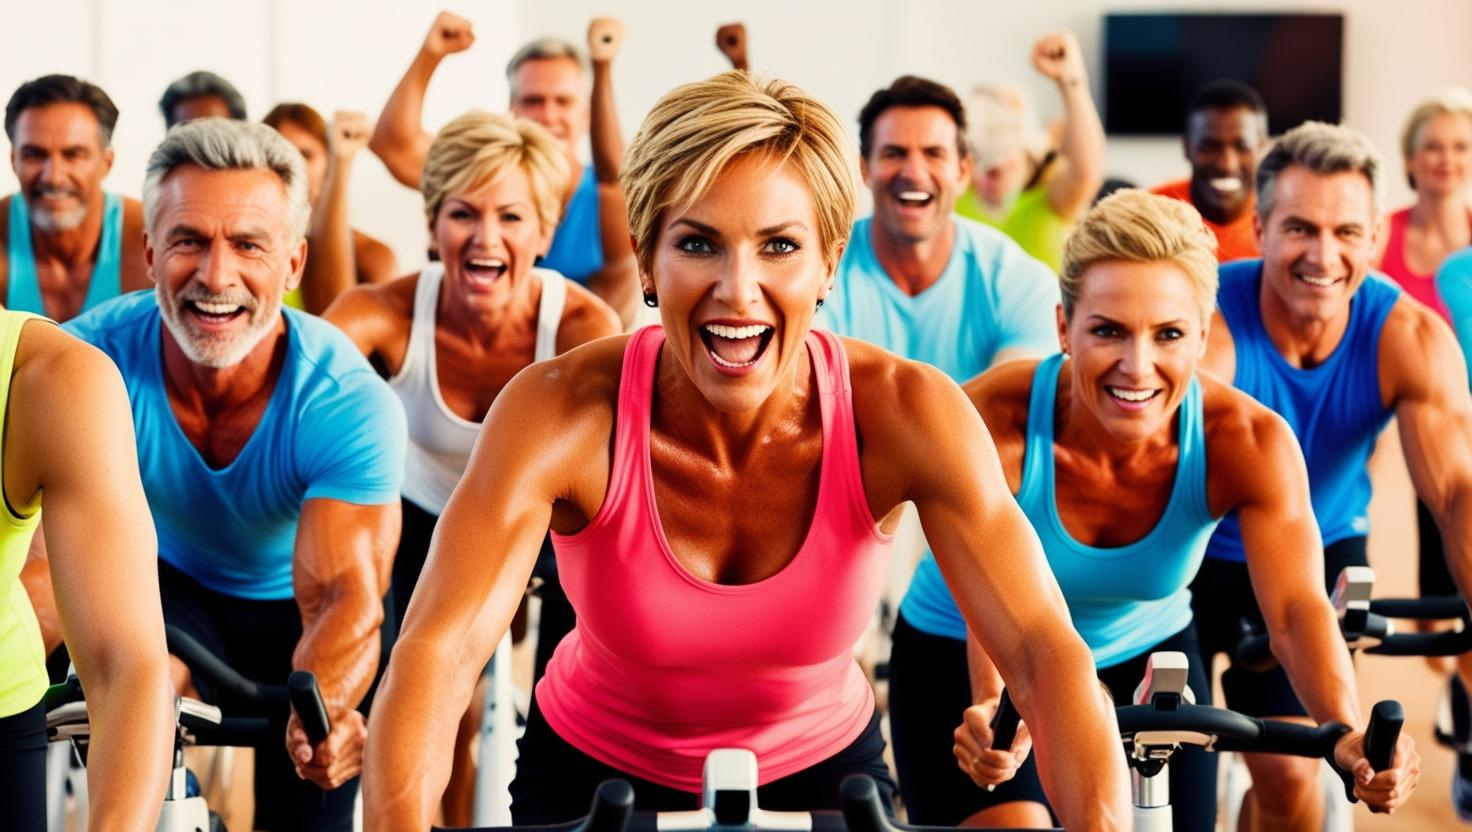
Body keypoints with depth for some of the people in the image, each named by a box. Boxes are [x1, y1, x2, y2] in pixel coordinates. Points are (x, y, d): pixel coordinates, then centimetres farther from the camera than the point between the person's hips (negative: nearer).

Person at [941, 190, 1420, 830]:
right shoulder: (995, 418, -31)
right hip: (964, 664, -3)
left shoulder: (1250, 442, -23)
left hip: (1146, 662, 3)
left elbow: (1298, 609, -32)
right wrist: (993, 711, -59)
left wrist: (1347, 732, -51)